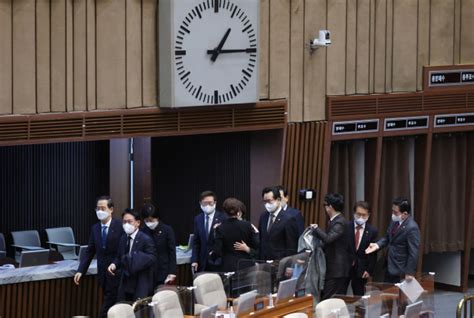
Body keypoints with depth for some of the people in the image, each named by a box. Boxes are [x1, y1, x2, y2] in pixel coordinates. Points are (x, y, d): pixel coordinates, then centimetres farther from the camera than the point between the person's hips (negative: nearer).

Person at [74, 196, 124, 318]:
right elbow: (89, 252, 9)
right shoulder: (95, 228, 9)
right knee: (112, 305, 10)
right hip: (103, 274, 5)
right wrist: (80, 271, 1)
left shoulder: (120, 226, -8)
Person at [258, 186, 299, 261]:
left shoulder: (288, 220, -10)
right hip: (263, 262, 5)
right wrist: (259, 260, 8)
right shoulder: (263, 217, 10)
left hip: (279, 262, -5)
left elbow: (292, 248, -9)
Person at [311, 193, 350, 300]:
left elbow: (328, 238, -30)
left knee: (327, 301, -11)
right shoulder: (334, 221, 14)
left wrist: (316, 228, -16)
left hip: (337, 269, -10)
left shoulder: (339, 223, -16)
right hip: (332, 268, 10)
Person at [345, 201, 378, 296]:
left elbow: (373, 254, 2)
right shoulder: (345, 227, -4)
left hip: (360, 270, 0)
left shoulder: (372, 231, 0)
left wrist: (369, 270, -4)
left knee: (358, 296, 4)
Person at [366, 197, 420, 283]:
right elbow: (387, 237, 15)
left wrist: (410, 273, -21)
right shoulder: (395, 221, 2)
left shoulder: (412, 228, -24)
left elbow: (413, 253, -23)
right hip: (389, 267, 9)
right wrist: (377, 245, -4)